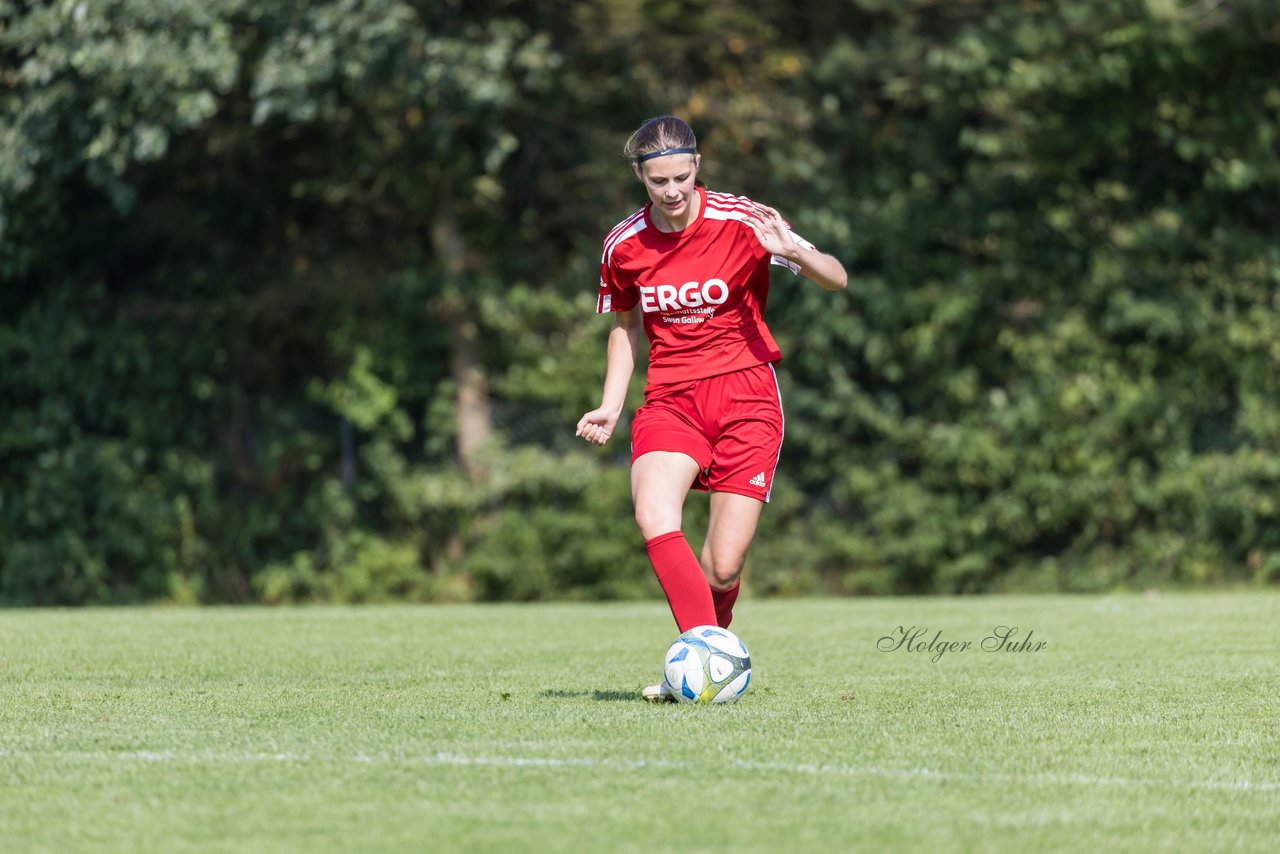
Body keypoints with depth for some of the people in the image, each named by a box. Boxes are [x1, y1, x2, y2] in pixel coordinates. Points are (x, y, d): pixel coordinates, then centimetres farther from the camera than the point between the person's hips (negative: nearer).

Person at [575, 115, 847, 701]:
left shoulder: (742, 222, -8)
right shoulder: (623, 246, 2)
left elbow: (836, 280, -9)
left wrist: (793, 251, -31)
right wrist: (610, 407, 9)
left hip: (745, 397, -2)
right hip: (670, 399, 2)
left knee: (723, 567, -9)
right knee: (653, 516, -29)